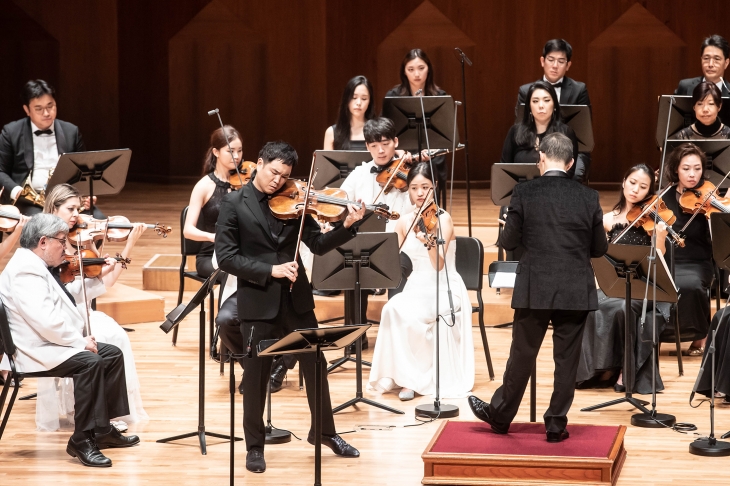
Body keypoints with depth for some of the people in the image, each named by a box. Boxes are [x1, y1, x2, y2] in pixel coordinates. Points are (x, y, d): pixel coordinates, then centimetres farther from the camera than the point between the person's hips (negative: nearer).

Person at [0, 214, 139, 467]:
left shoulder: (35, 266, 16)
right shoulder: (25, 271, -20)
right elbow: (45, 320, -29)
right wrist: (79, 341, -18)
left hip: (51, 342, 11)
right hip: (34, 351, -11)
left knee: (112, 355, 7)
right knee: (90, 362, -30)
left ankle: (103, 429, 10)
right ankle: (83, 441, -23)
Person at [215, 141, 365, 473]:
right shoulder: (234, 204, -5)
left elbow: (318, 245, 0)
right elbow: (226, 257, -12)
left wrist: (347, 226, -16)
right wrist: (269, 270, -21)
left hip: (295, 298, 3)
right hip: (257, 301, -3)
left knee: (315, 365, 12)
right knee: (256, 375, 4)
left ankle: (324, 432, 30)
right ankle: (255, 446, 19)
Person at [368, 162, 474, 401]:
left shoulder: (443, 219, -10)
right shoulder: (404, 223, 5)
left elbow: (439, 265, -22)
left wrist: (429, 242, -40)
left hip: (445, 291, -4)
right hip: (415, 290, 4)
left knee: (403, 313, -32)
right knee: (393, 310, -29)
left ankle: (415, 376, -15)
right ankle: (406, 376, -17)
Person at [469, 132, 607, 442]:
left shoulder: (524, 193, -7)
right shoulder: (588, 198, -2)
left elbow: (509, 241, -3)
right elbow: (600, 248, 5)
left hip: (535, 290, -1)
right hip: (576, 292, 1)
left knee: (522, 355, 11)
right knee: (566, 359, 8)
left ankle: (500, 416, 24)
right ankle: (556, 424, 12)